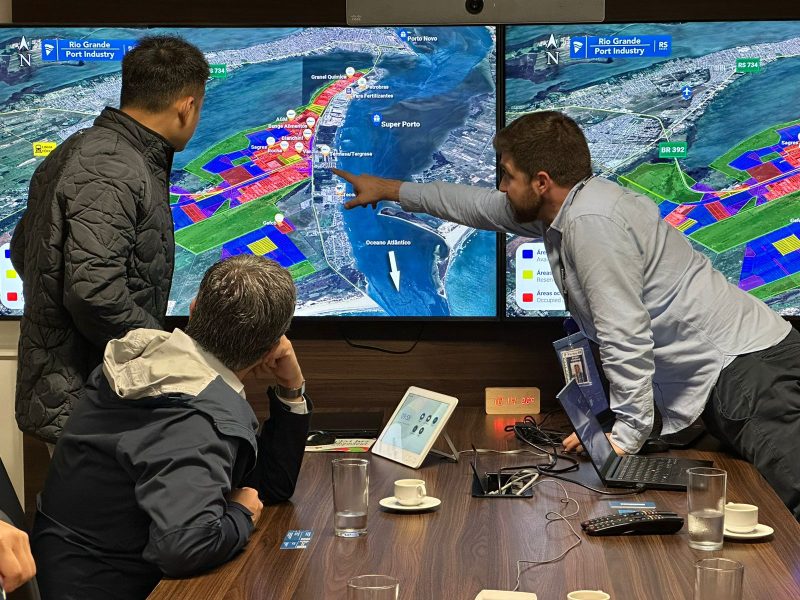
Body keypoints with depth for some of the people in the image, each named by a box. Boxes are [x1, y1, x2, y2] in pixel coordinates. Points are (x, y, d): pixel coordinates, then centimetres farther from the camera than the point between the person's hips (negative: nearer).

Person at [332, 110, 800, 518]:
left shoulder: (592, 222, -18)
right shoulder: (562, 207, 15)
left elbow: (625, 338, -21)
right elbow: (478, 206, 32)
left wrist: (627, 435, -17)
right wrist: (389, 189, 42)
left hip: (746, 367, -10)